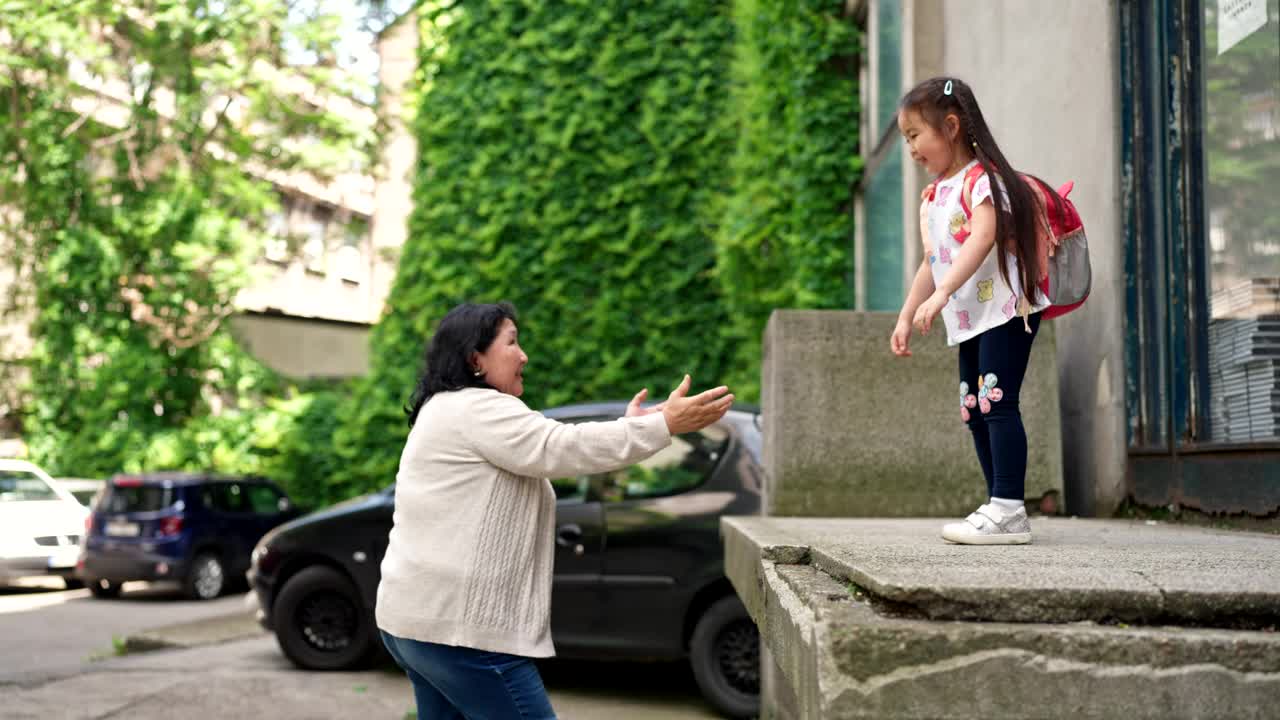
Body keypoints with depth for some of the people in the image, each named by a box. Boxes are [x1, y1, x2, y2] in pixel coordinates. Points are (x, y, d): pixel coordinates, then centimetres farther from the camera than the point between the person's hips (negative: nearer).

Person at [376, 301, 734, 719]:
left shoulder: (446, 411, 21)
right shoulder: (477, 408, -13)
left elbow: (543, 458, 19)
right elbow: (561, 449, -22)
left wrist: (628, 428, 12)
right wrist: (663, 425, -22)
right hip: (456, 627, -11)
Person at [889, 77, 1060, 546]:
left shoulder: (980, 177, -10)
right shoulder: (932, 197, 18)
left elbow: (984, 236, -25)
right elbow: (931, 263, 21)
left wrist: (941, 293, -33)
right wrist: (906, 317, 15)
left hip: (1006, 309, -10)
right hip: (969, 320, 10)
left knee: (996, 404, -15)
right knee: (975, 412, 8)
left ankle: (1008, 509, -13)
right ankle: (1001, 510, 13)